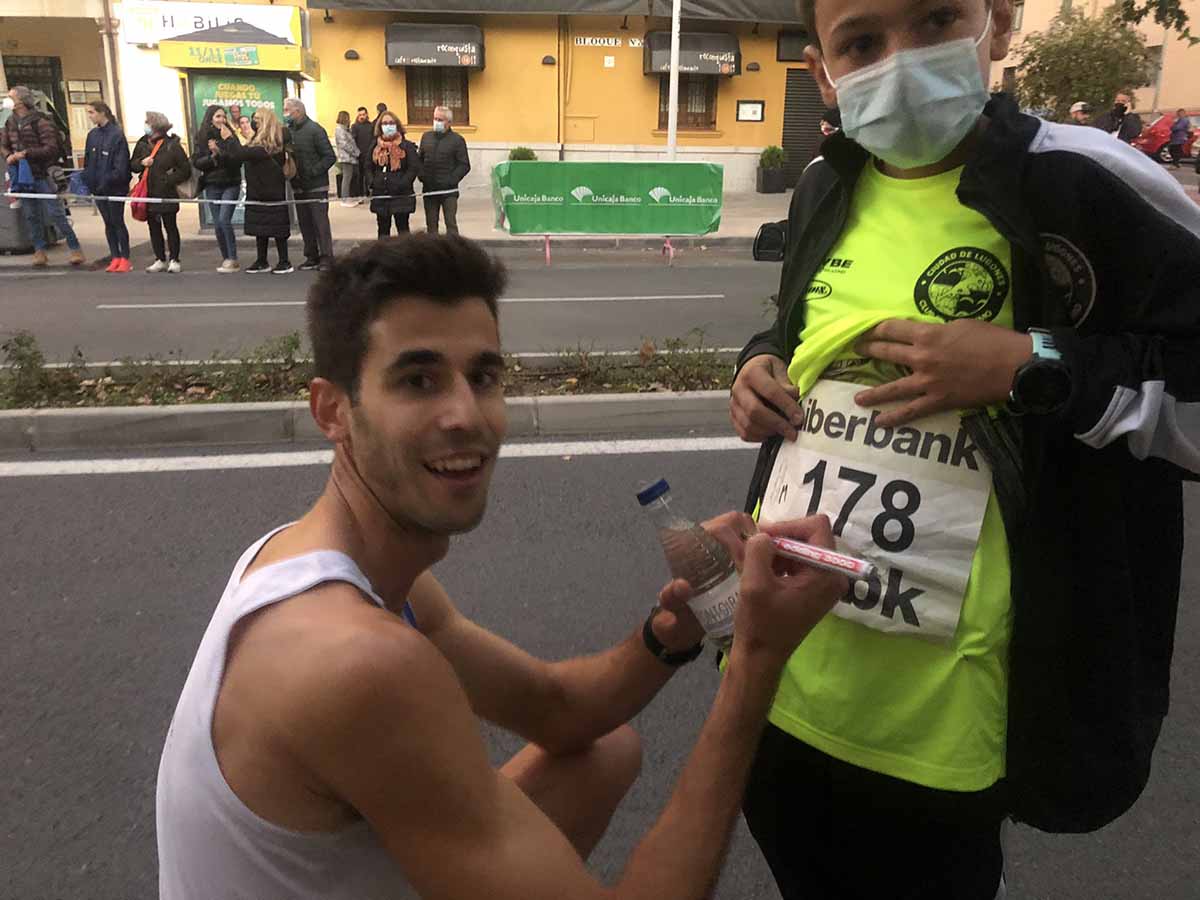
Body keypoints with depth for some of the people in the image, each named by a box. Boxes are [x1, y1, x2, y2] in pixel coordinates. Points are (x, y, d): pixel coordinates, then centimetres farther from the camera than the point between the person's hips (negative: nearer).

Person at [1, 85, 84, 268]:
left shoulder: (40, 121, -10)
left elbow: (51, 148, -15)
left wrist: (26, 153, -20)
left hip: (42, 175, -6)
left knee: (56, 213, -6)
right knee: (31, 216, 9)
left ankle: (75, 249, 1)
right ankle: (39, 251, 17)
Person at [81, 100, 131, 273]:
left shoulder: (117, 134, -11)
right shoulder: (92, 135, 9)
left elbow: (121, 166, -15)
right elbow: (87, 161, 13)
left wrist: (108, 181, -18)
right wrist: (87, 180, 4)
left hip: (115, 188, -6)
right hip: (98, 188, 6)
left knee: (118, 222, 0)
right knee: (108, 223, 9)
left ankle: (125, 259, 8)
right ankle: (115, 258, 15)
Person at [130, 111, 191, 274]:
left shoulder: (172, 145, -7)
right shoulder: (142, 143, 7)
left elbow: (185, 171, -6)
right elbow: (132, 165, 13)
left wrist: (169, 180, -13)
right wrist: (141, 163, -7)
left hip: (166, 194, -5)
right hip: (148, 193, 5)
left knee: (170, 227, 3)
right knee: (153, 227, 10)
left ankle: (174, 260, 12)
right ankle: (160, 260, 19)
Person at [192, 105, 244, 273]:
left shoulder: (230, 136, -2)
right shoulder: (201, 138, 4)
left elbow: (238, 160, -11)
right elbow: (196, 162, 0)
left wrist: (220, 152, -21)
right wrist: (212, 157, -14)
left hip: (230, 184, -3)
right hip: (212, 185, 3)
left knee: (224, 219, -16)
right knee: (217, 224, 3)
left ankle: (232, 260, -9)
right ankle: (226, 259, 14)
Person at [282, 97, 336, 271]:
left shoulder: (314, 130, -9)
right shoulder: (289, 131, 10)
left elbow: (330, 157, -12)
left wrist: (313, 171, -18)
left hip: (316, 186, -7)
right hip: (299, 186, 7)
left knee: (320, 222, -5)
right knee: (305, 223, 9)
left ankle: (326, 258, -1)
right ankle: (312, 257, 17)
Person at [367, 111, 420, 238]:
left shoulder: (406, 146, -3)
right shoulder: (376, 145, 11)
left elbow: (414, 168, -10)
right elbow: (369, 167, 19)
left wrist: (401, 184, -17)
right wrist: (372, 183, 6)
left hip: (401, 195, -5)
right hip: (380, 195, 5)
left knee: (403, 228, 1)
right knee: (383, 229, 11)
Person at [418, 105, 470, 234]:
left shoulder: (457, 139, -1)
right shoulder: (426, 137, 13)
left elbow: (464, 165, -4)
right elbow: (420, 160, 18)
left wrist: (451, 180, -14)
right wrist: (422, 176, 1)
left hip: (448, 190, -5)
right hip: (429, 189, 5)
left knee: (451, 223, -5)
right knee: (431, 224, 10)